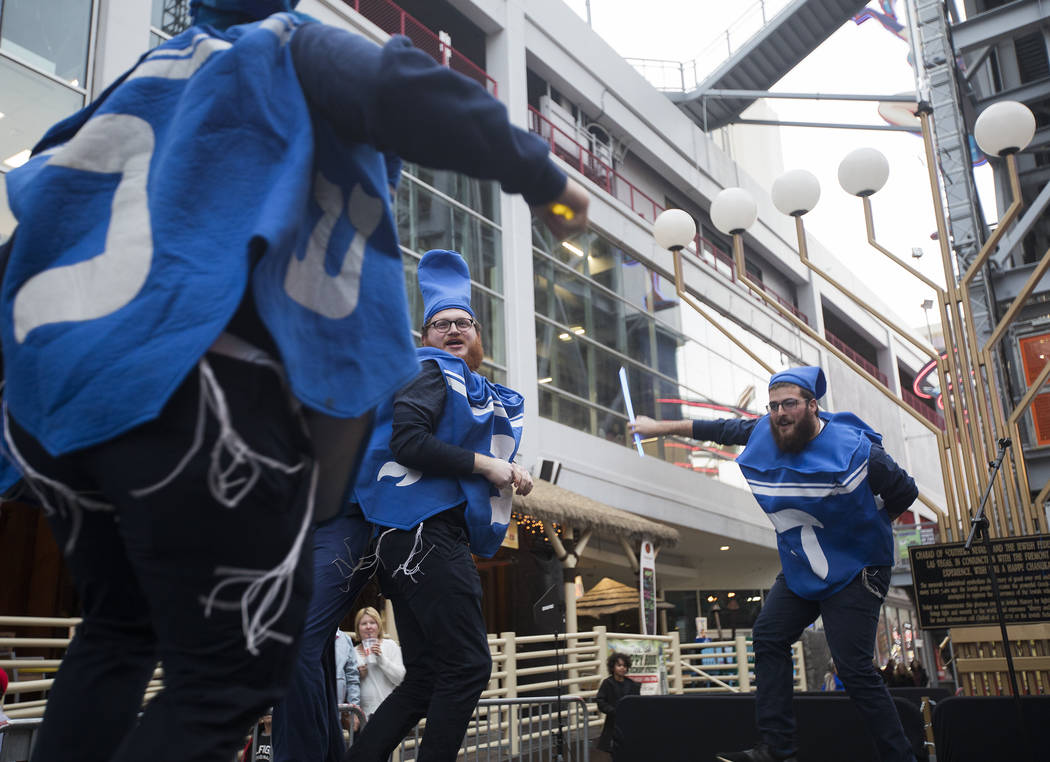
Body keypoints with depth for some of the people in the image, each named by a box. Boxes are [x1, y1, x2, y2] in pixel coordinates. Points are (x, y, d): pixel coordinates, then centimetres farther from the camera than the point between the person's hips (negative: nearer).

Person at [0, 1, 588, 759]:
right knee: (234, 669, 0)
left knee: (121, 626, 24)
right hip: (194, 378, -7)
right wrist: (541, 176, 1)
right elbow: (406, 93, -6)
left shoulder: (149, 72, 29)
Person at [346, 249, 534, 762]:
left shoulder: (484, 393, 25)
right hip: (425, 532, -9)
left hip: (438, 535, 9)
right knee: (468, 667, -11)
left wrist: (508, 476, -2)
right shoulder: (433, 371, 0)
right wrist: (484, 464, -12)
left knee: (425, 678, 9)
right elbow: (408, 441, -15)